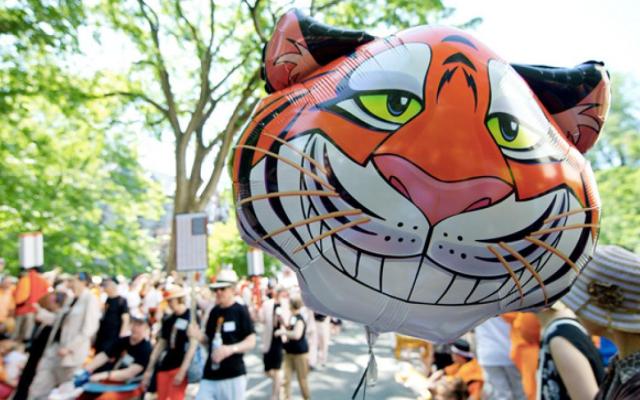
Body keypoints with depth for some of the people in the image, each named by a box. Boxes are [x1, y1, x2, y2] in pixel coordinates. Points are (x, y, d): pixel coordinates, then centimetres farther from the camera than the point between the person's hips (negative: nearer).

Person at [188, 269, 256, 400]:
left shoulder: (240, 311, -7)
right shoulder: (214, 312, 10)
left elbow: (251, 341, -10)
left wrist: (231, 348, -25)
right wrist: (198, 336, -4)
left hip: (233, 375, -5)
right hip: (210, 374, 6)